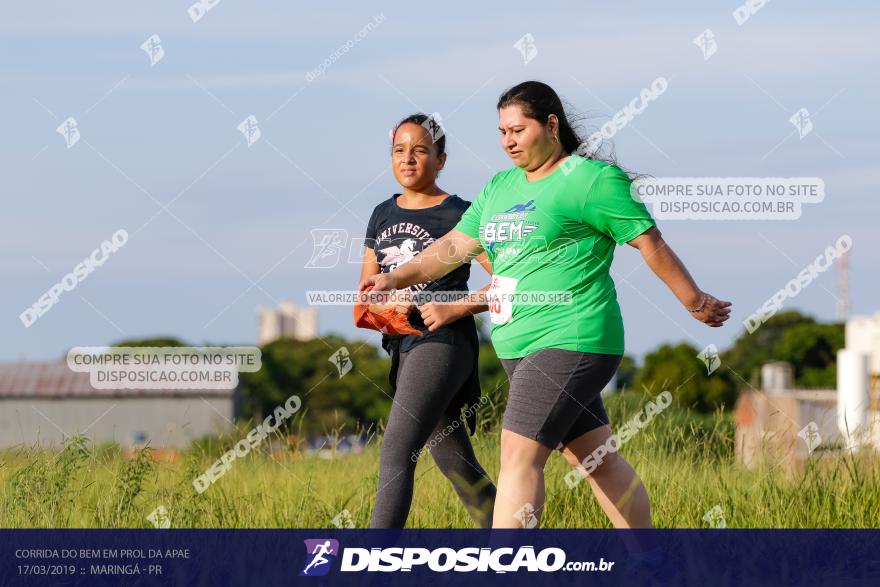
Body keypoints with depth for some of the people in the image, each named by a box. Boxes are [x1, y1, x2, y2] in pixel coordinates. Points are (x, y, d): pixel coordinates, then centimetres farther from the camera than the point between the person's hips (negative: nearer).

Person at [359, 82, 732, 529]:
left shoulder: (593, 178, -7)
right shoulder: (500, 187, 16)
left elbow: (651, 245, -4)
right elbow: (456, 245, 17)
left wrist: (695, 303, -1)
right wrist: (397, 278, 6)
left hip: (569, 341, -8)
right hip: (519, 346, 8)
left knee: (519, 454, -16)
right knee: (595, 458, 13)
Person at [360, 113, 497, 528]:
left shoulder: (459, 215, -5)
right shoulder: (383, 215, 14)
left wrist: (456, 308, -19)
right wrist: (385, 304, -5)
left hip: (445, 342, -8)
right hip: (404, 346, 8)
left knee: (396, 455, -19)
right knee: (456, 464, 13)